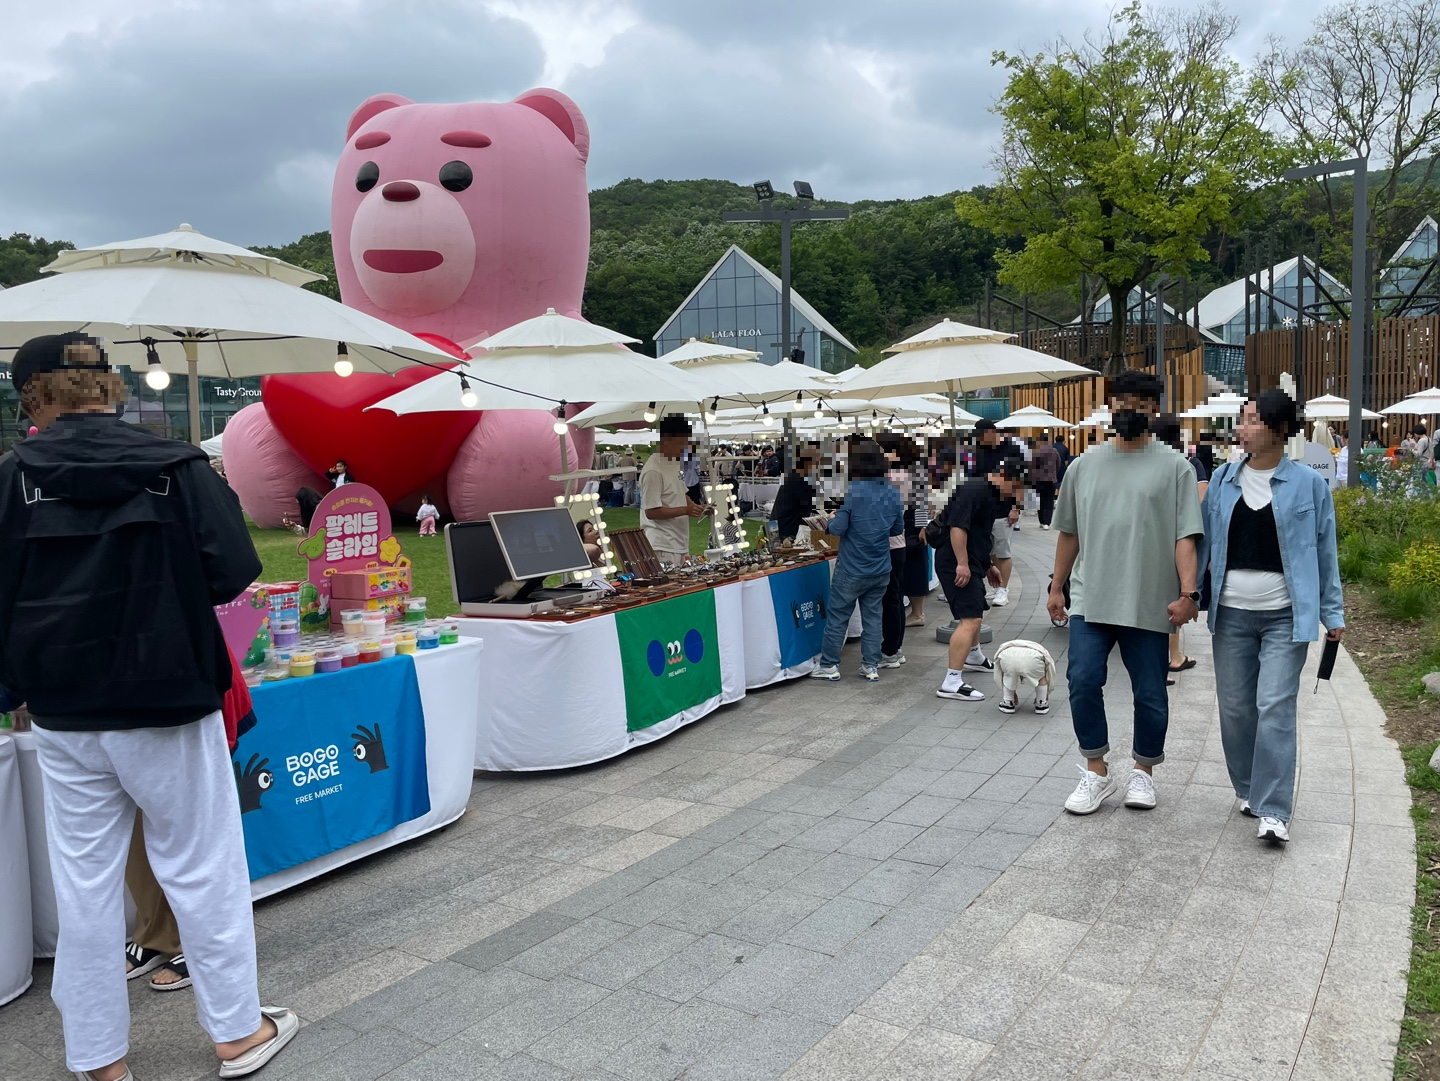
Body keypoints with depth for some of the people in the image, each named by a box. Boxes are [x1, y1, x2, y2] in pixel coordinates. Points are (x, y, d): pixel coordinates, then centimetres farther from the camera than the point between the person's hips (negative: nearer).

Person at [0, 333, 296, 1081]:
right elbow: (232, 572, -12)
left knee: (85, 882, 13)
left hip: (63, 714, 2)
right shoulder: (176, 466, -10)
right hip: (167, 705, -2)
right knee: (202, 870, 10)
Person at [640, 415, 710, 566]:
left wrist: (696, 506, 5)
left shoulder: (674, 463, 11)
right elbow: (651, 512, -19)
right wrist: (686, 510, -21)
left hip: (679, 543, 9)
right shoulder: (653, 471, -17)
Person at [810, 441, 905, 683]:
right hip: (881, 570, 5)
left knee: (837, 616, 6)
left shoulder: (852, 492, -17)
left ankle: (829, 665, 12)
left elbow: (838, 529, -16)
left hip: (851, 570, -5)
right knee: (872, 616, 12)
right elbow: (898, 529, 11)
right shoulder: (893, 494, 1)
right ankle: (871, 666, 15)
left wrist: (832, 519, 5)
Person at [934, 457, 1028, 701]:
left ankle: (973, 656, 55)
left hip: (971, 562, 11)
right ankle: (952, 682, -19)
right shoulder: (975, 489, -19)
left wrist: (990, 565, 29)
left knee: (976, 610, 29)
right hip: (957, 563, -11)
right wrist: (962, 564, -27)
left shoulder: (994, 497, 15)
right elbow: (957, 526, -27)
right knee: (969, 619, -18)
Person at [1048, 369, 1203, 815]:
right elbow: (1069, 532, 16)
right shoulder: (1085, 465, 10)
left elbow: (1185, 536, -5)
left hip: (1150, 603, -2)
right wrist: (1057, 587, 15)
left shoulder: (1174, 467, 1)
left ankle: (1144, 771, 27)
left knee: (1150, 694, 7)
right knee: (1083, 682, -7)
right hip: (1090, 599, 2)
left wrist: (1187, 593, -14)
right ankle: (1096, 771, 10)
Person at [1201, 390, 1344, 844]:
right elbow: (1205, 541, 10)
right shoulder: (1224, 480, 5)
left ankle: (1274, 811, -4)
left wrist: (1333, 614, 3)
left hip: (1285, 614, -3)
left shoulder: (1308, 484, -2)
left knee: (1275, 707, -9)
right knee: (1235, 707, 9)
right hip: (1231, 612, 3)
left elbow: (1325, 551, 2)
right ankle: (1249, 789, 28)